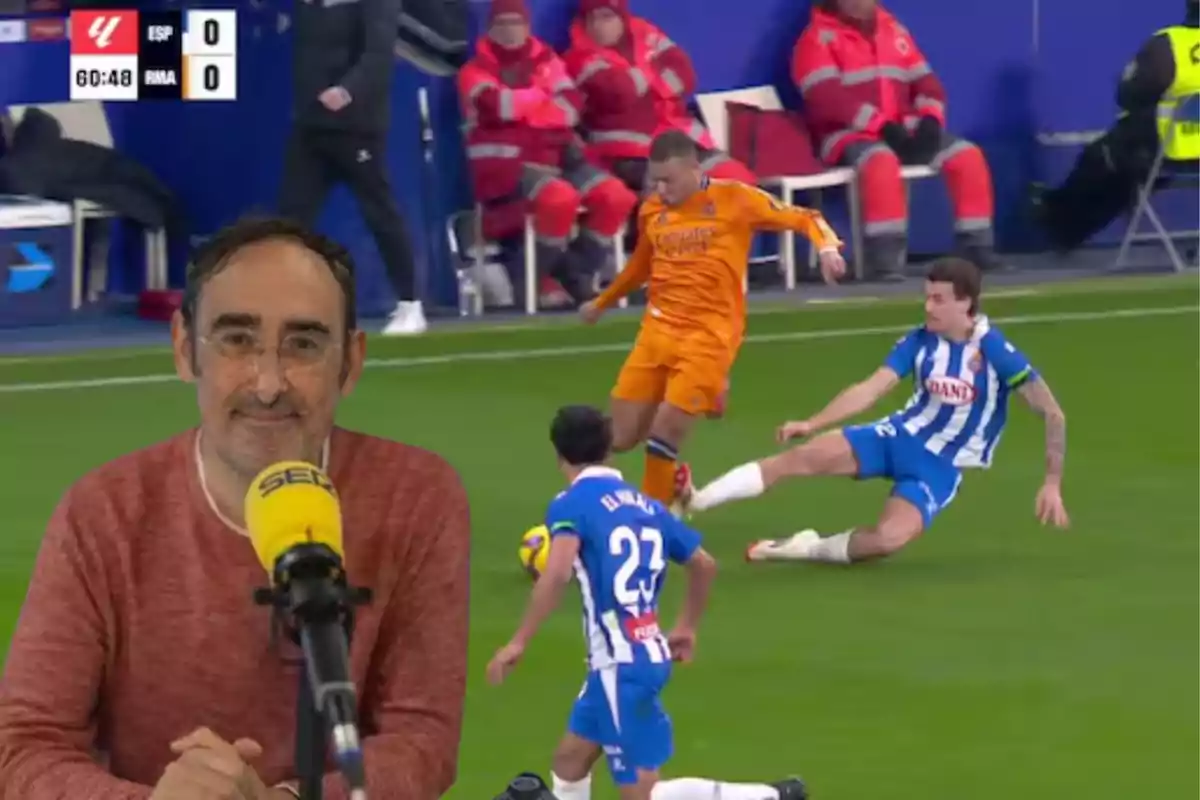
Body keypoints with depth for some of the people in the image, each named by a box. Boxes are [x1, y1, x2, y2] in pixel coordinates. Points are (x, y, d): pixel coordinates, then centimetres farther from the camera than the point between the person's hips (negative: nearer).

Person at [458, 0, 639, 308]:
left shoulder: (547, 60, 15)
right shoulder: (477, 71, 1)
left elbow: (571, 107, 1)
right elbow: (497, 106, -19)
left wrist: (520, 105, -11)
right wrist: (542, 97, -5)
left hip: (556, 159, 6)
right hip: (506, 166, -6)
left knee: (617, 197, -14)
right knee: (561, 199, -34)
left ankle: (575, 274, -5)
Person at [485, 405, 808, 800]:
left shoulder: (570, 505, -10)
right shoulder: (644, 504, 10)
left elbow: (557, 574, -27)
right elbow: (704, 564, 20)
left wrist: (519, 642, -22)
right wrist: (687, 626, 35)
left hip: (621, 666, -8)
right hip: (648, 655, 8)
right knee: (569, 760, 20)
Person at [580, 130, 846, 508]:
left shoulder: (734, 199, -6)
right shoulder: (651, 211, 7)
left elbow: (804, 218, 0)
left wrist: (827, 247, -21)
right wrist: (601, 303, 41)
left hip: (709, 336, -5)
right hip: (658, 330, 5)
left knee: (663, 435, -14)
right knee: (621, 438, 1)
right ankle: (671, 484, 29)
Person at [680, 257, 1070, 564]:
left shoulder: (995, 351, -20)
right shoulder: (920, 341, -6)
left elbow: (1053, 415, -17)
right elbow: (870, 389, -10)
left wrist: (1052, 484, -20)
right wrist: (812, 424, -23)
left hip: (941, 465, -4)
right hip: (901, 435, 4)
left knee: (888, 538, -30)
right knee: (804, 456, -17)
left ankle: (807, 549, -5)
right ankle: (692, 502, -16)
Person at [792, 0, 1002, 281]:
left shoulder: (893, 30, 17)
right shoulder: (819, 37, -3)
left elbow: (925, 81, 15)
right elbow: (828, 97, -17)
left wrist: (930, 120, -7)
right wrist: (882, 125, -24)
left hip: (902, 131, 6)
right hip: (849, 134, -6)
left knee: (967, 156, -11)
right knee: (881, 160, -40)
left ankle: (976, 246, -7)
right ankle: (884, 258, -40)